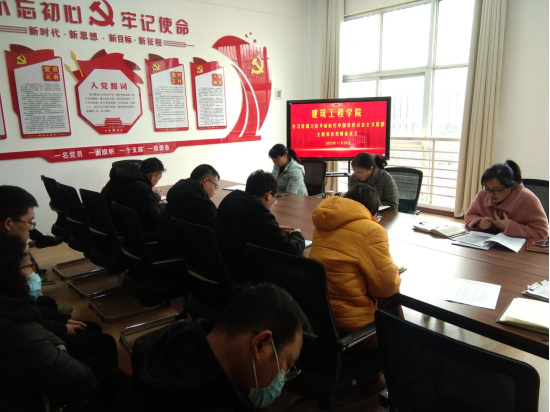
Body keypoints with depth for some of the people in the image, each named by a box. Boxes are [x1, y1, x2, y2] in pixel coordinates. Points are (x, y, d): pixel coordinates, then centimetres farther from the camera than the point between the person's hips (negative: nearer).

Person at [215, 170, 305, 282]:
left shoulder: (229, 200, 0)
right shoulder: (261, 216, -23)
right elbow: (291, 251, -17)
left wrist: (276, 231, 15)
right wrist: (296, 234, 3)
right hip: (242, 276, -8)